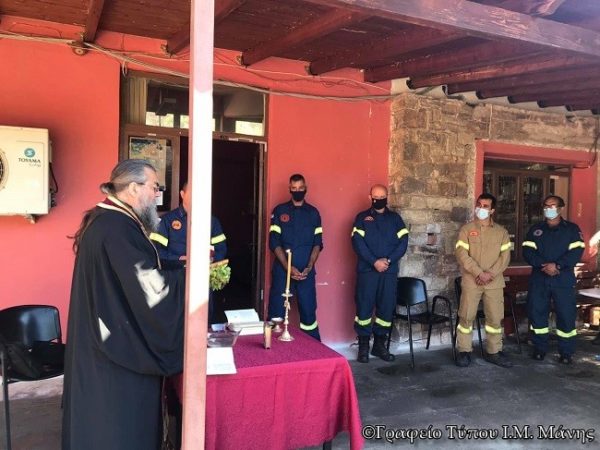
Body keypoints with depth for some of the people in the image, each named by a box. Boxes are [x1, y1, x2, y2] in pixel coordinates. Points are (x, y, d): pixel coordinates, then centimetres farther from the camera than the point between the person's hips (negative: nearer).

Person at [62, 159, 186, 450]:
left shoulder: (107, 220, 9)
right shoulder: (117, 227, -23)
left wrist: (177, 267, 9)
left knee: (110, 421, 21)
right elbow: (151, 288, -25)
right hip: (120, 346, -10)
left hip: (110, 340, 10)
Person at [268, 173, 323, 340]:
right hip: (282, 269, -1)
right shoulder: (279, 211, 3)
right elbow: (274, 242, -3)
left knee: (308, 310, 3)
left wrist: (309, 267, -9)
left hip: (306, 271, 1)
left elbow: (317, 243, 5)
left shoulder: (313, 213, 9)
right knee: (277, 311, 0)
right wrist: (288, 267, -12)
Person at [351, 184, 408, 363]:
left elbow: (403, 242, 2)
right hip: (367, 270, -2)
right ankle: (363, 345, 8)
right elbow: (357, 242, -7)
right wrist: (374, 262, -16)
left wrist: (388, 260, -13)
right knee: (364, 307, -2)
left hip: (390, 271, 2)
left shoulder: (395, 218, 12)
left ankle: (379, 344, 18)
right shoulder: (362, 217, 5)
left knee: (387, 308, 5)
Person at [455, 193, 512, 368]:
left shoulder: (501, 231, 8)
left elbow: (505, 256, 1)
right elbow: (461, 254, -8)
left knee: (495, 317, 7)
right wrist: (479, 273, -16)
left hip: (494, 282, 2)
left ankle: (493, 352, 19)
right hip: (471, 280, -2)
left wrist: (490, 273, -13)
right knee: (466, 316, 0)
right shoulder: (466, 229, 1)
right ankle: (464, 351, 12)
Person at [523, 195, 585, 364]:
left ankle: (566, 352, 11)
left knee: (566, 314, -1)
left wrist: (557, 265, -20)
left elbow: (576, 252, -7)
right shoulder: (535, 229, 11)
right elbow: (527, 252, 0)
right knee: (537, 313, 3)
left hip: (563, 279, -2)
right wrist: (543, 265, -17)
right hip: (539, 278, 2)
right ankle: (539, 348, 17)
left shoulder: (572, 229, 6)